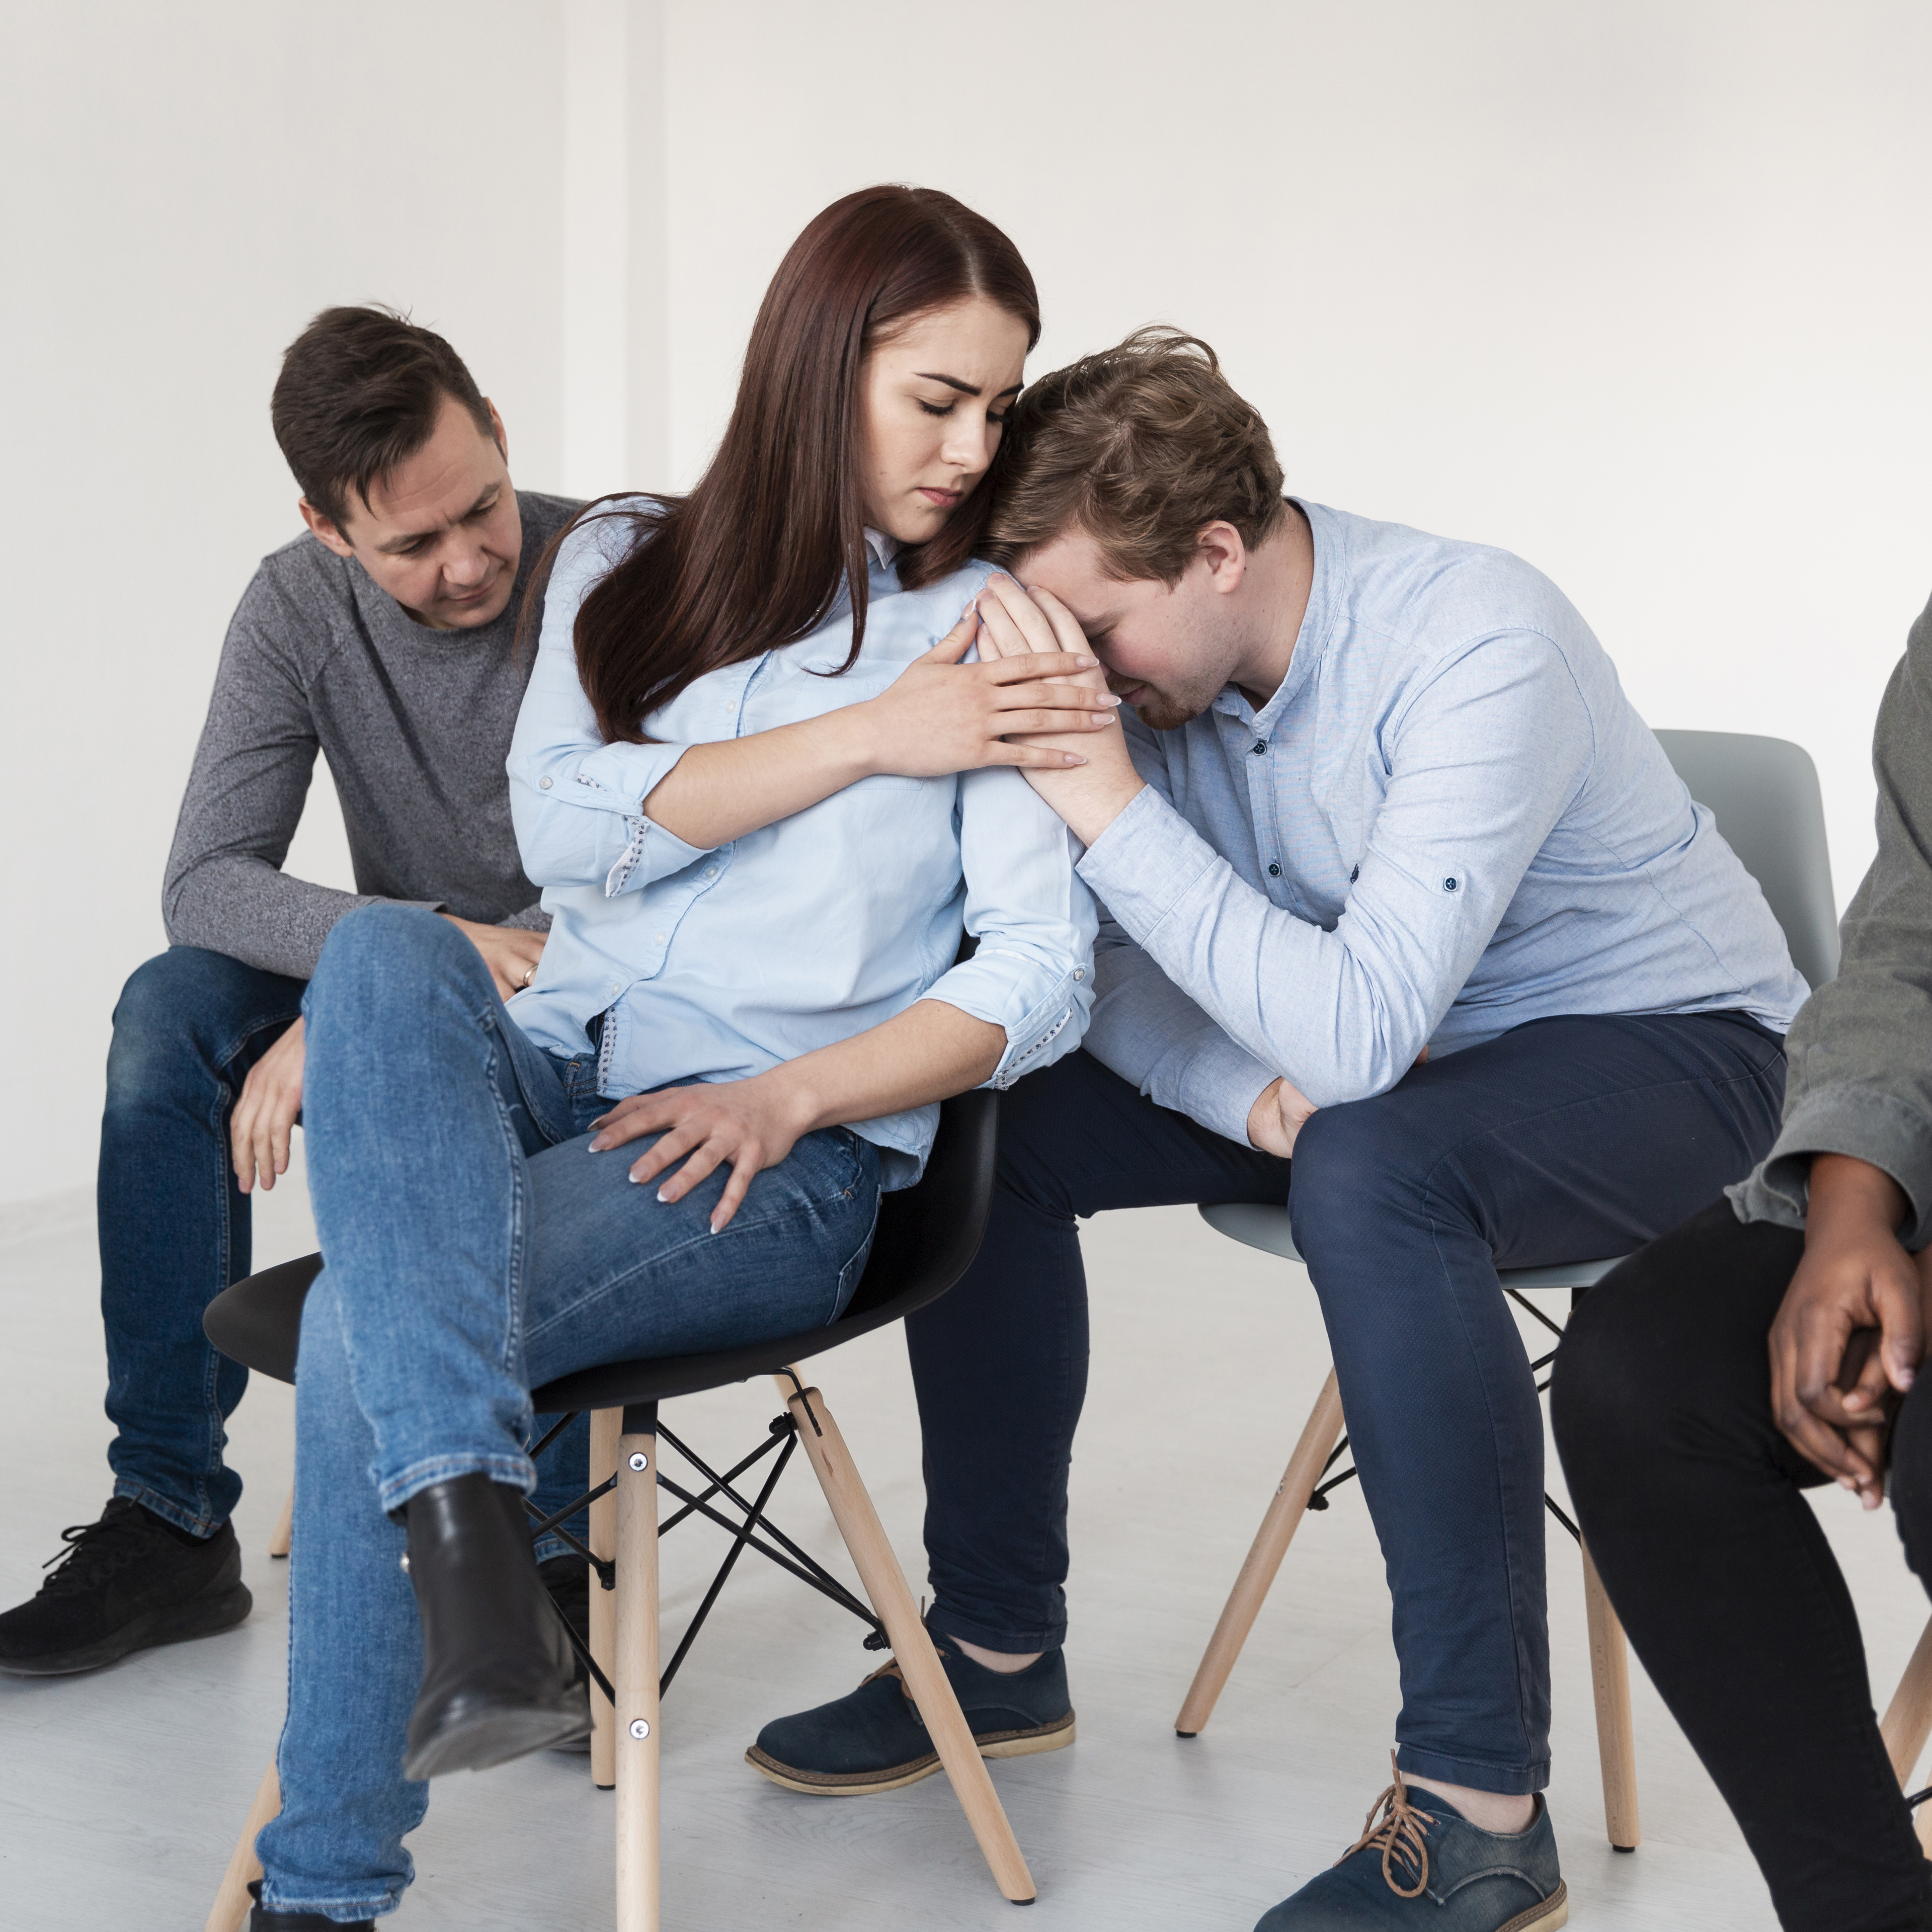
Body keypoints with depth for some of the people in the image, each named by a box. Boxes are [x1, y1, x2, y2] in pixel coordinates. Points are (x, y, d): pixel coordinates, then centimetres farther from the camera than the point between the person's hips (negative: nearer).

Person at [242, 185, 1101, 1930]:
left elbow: (1038, 983, -3)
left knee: (367, 1319, -28)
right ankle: (470, 1542, -44)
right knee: (386, 951, -32)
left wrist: (787, 1099, -15)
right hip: (550, 1080, 4)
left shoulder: (993, 633, 6)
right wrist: (873, 737, -8)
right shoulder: (631, 562, 15)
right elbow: (571, 828, -3)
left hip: (791, 1158, -3)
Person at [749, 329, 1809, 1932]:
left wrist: (1104, 797, -39)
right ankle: (1000, 1654, 11)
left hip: (1664, 1041, -7)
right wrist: (1257, 1095, -23)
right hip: (1377, 1052, 7)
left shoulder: (1481, 650, -32)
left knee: (1372, 1171, -39)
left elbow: (1362, 1036, -39)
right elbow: (1098, 967, -4)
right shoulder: (1159, 657, -11)